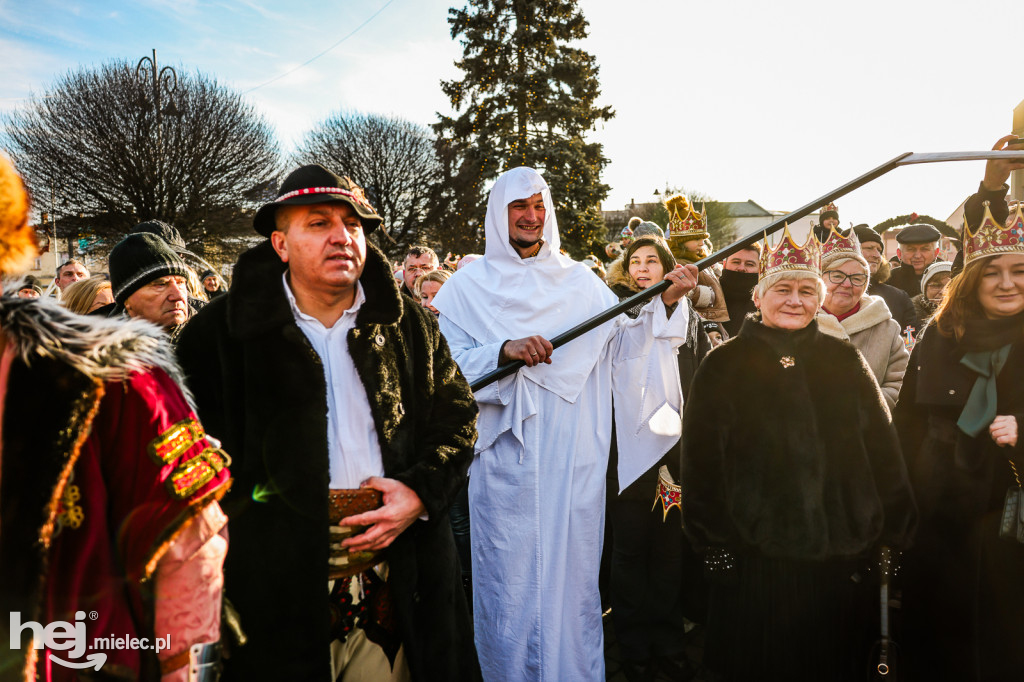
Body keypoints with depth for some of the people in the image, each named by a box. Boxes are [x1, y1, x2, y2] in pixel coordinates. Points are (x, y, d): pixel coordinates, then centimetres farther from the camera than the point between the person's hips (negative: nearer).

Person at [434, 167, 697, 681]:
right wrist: (505, 350, -20)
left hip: (573, 458, 2)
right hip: (506, 460, -1)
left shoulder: (579, 281, 10)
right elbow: (446, 364, -5)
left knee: (572, 569, 8)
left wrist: (664, 302, -10)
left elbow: (625, 340, 4)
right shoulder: (468, 285, 4)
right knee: (510, 575, 5)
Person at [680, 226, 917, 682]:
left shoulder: (845, 362, 6)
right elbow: (700, 464, -4)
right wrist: (715, 548, -7)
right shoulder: (723, 366, -2)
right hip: (754, 559, -2)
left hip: (840, 559, 3)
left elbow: (884, 452, 8)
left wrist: (893, 537, 4)